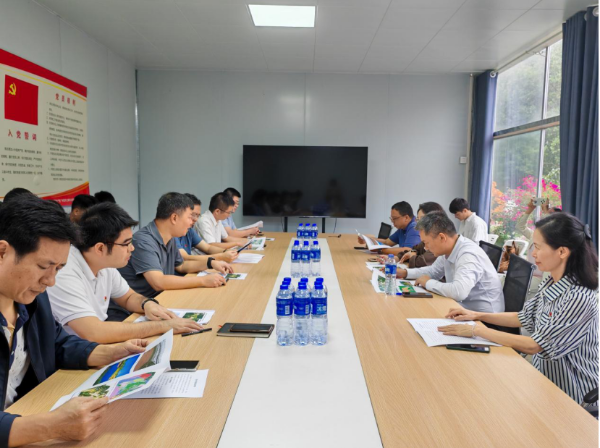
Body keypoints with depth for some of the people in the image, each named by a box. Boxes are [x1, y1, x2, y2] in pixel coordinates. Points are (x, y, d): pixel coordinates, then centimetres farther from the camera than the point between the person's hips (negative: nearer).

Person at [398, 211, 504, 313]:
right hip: (463, 308, 7)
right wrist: (405, 273, 6)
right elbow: (434, 271, 19)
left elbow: (459, 292, -40)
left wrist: (428, 283, -23)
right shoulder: (449, 250, 0)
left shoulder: (468, 255, -27)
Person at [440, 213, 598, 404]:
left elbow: (534, 346, -27)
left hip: (566, 395, -6)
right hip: (543, 375, 6)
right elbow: (524, 318, 10)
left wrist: (476, 330, -24)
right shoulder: (551, 284, -2)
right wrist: (477, 315, 0)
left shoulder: (579, 298, -28)